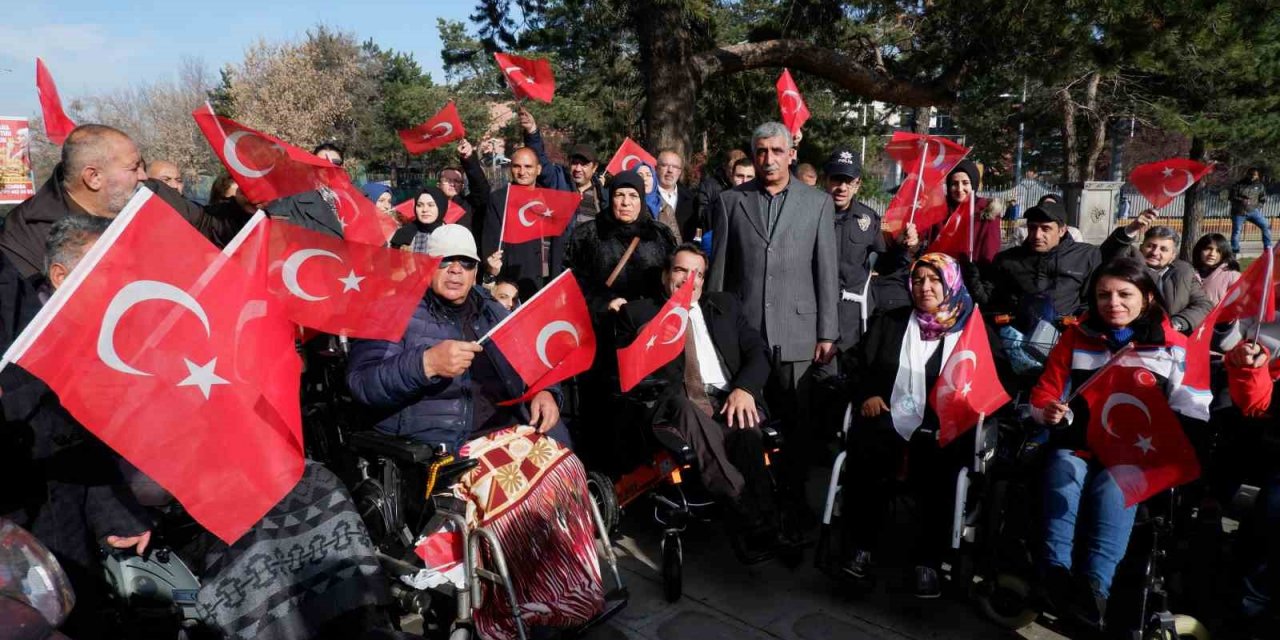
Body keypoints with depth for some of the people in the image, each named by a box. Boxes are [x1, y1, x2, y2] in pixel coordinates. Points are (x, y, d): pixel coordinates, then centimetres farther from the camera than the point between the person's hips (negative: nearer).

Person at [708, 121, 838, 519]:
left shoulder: (818, 203, 7)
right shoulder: (731, 201, 8)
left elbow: (827, 272, 5)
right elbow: (719, 268, 8)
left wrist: (827, 333, 2)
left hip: (796, 331, 0)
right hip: (742, 330, 0)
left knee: (797, 422, 3)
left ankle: (795, 498, 19)